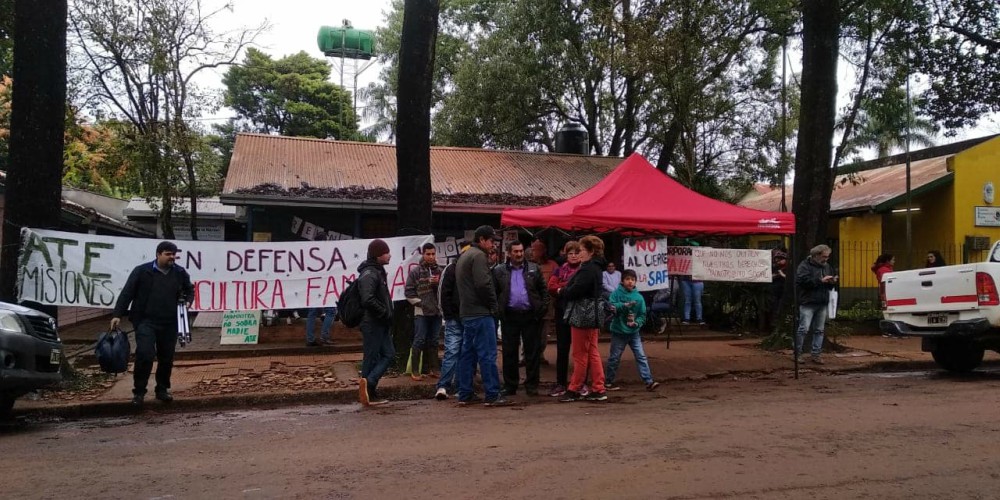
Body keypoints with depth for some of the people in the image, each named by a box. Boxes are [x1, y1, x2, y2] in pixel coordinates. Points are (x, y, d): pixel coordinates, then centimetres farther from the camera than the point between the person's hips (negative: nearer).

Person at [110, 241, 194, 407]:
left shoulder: (180, 273, 5)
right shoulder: (142, 271, -5)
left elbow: (189, 290, 23)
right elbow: (127, 293, -5)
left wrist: (188, 301, 2)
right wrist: (117, 314, -10)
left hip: (169, 323, 4)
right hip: (145, 321, -4)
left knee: (167, 358, 10)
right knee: (145, 355, -14)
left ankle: (162, 389, 27)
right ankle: (139, 392, 1)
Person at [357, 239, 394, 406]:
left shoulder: (378, 272, 16)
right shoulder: (369, 274, -17)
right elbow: (367, 300, -29)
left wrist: (387, 314, 11)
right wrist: (385, 313, -18)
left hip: (381, 324, 10)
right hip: (372, 324, -10)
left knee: (389, 354, 9)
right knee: (371, 358, -4)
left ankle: (368, 384, 8)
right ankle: (368, 391, 1)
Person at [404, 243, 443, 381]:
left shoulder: (440, 271, 9)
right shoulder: (415, 271, 0)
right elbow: (409, 291, -2)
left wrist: (439, 283, -8)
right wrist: (420, 303, -9)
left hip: (437, 311, 4)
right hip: (421, 312, -4)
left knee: (432, 341, 10)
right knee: (419, 341, -5)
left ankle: (428, 368, 19)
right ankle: (415, 370, 2)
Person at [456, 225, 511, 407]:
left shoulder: (464, 256, 20)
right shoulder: (479, 256, -11)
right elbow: (483, 284, -21)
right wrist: (494, 305, -8)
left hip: (466, 313, 10)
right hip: (480, 313, -10)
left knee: (467, 354, 11)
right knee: (488, 354, -7)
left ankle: (464, 395, 15)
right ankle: (493, 395, -4)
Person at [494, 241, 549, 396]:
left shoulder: (534, 269, 8)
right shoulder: (499, 271, 6)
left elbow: (543, 290, 7)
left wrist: (543, 308, -4)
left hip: (531, 315, 0)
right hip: (510, 317, 0)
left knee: (532, 351, 3)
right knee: (509, 352, 5)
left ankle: (531, 385, 11)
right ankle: (509, 386, 14)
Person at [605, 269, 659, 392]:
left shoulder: (639, 297, -1)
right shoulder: (617, 293, -6)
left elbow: (642, 315, 2)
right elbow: (611, 306, -20)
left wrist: (637, 323, -17)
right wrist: (624, 305, -31)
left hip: (633, 332, 2)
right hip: (619, 332, -2)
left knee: (641, 356, -3)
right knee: (614, 358, 8)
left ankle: (649, 382, -3)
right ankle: (608, 382, 21)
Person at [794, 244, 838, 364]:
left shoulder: (827, 266, 17)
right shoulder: (805, 265, -6)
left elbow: (829, 286, 25)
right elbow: (802, 280, -22)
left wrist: (833, 282, 1)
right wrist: (821, 280, -21)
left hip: (822, 304, 7)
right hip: (808, 303, -7)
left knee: (819, 330, 8)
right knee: (803, 329, -7)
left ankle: (816, 354, 15)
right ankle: (797, 354, 3)